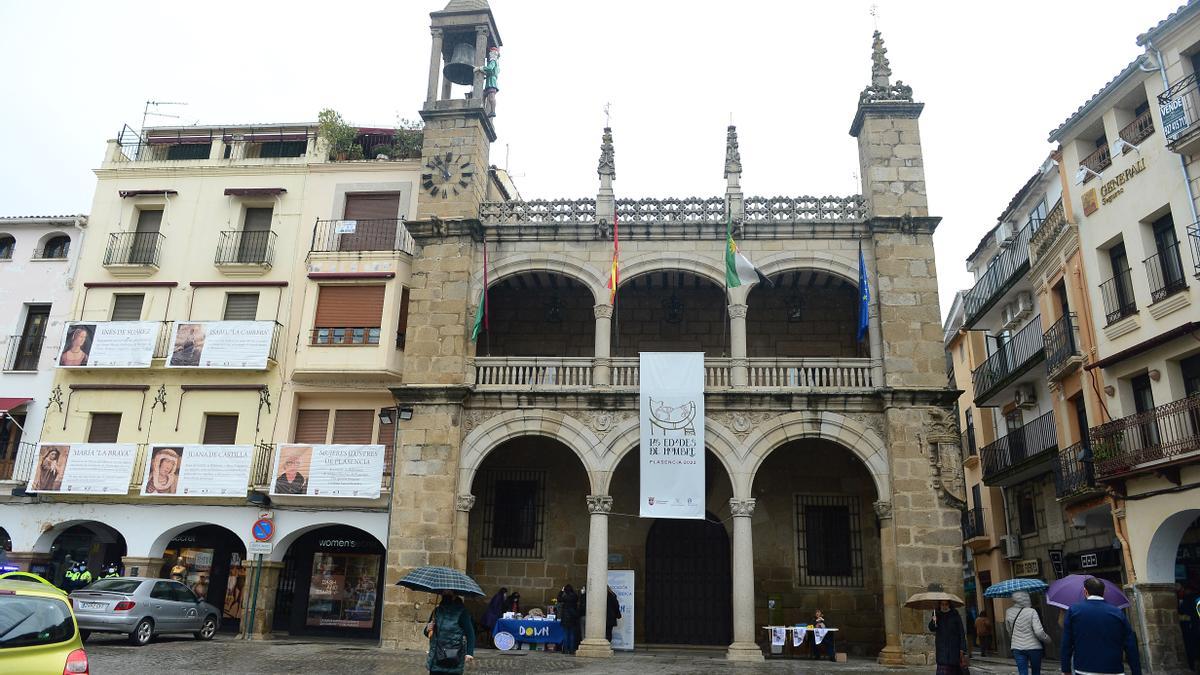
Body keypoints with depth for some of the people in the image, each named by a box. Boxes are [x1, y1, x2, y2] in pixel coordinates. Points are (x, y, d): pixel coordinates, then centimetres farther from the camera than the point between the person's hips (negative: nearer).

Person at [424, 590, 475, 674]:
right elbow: (429, 633, 22)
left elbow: (470, 633, -10)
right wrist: (428, 629, -1)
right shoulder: (437, 610, 11)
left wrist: (469, 653, -20)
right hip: (436, 660, 5)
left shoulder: (461, 611, -6)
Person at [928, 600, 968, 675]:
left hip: (954, 647, -1)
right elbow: (931, 629, -1)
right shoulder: (937, 615, 4)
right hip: (941, 647, 1)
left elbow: (961, 632, -4)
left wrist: (962, 649, -10)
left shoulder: (955, 615, -3)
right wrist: (933, 622, -23)